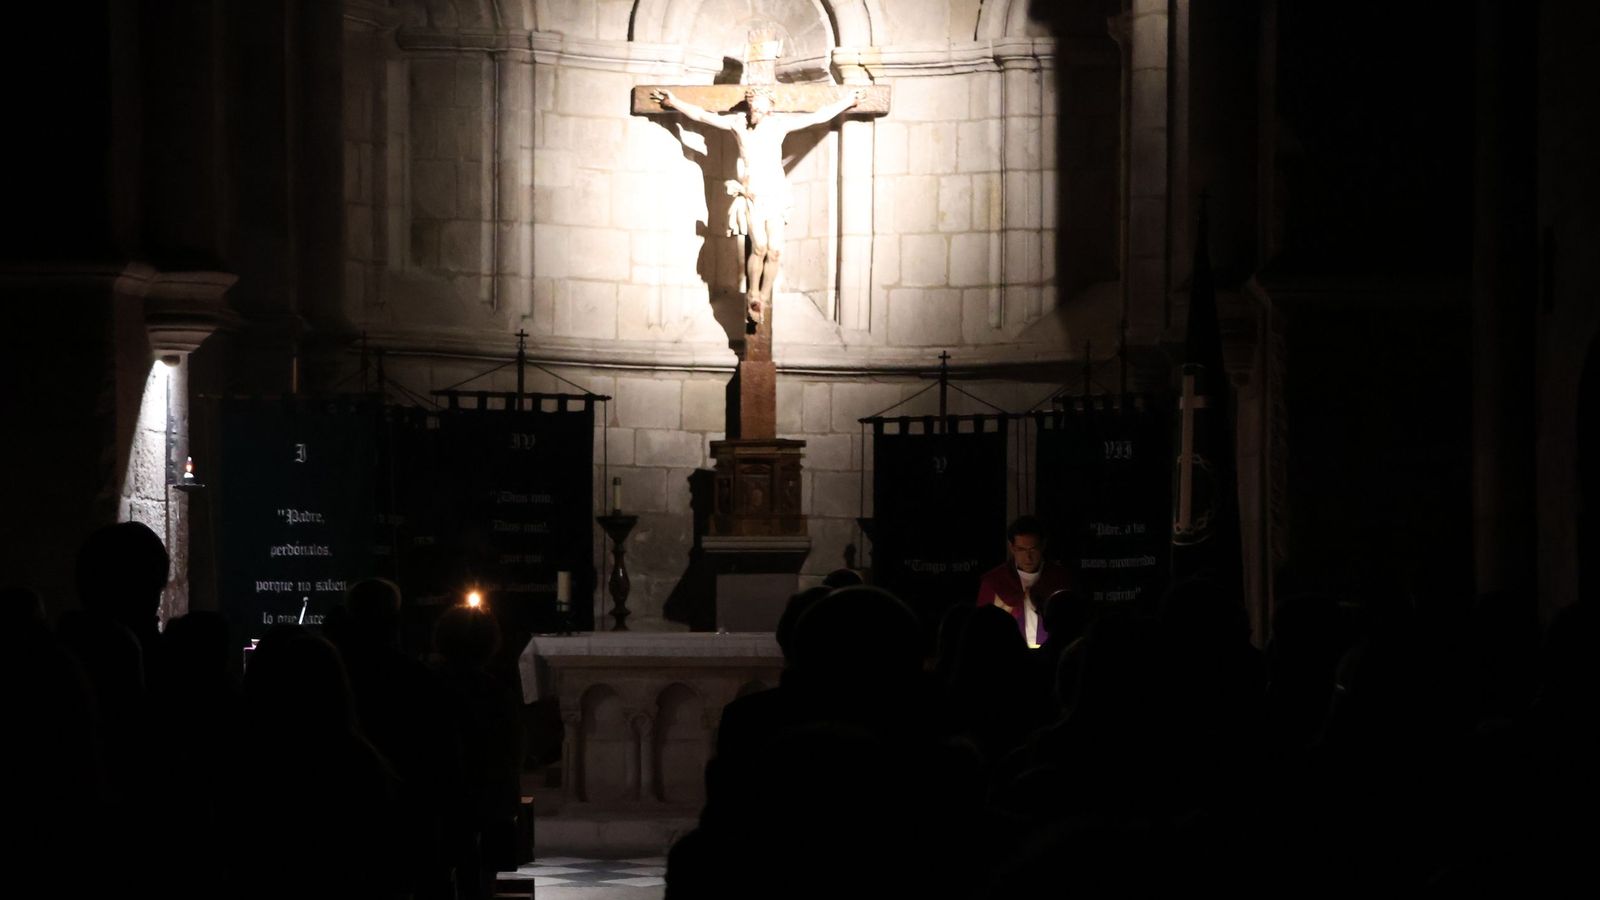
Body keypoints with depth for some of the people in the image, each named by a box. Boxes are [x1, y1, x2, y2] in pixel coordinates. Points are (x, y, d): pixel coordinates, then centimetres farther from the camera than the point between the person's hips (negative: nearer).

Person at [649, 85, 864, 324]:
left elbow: (818, 116, 7)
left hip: (775, 196, 1)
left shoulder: (780, 124, 2)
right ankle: (752, 296, 0)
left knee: (774, 250, -6)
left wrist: (846, 102, 9)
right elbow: (702, 115, 10)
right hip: (751, 195, -1)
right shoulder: (738, 123, 2)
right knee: (759, 246, -17)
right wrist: (674, 103, 12)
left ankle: (763, 300, 8)